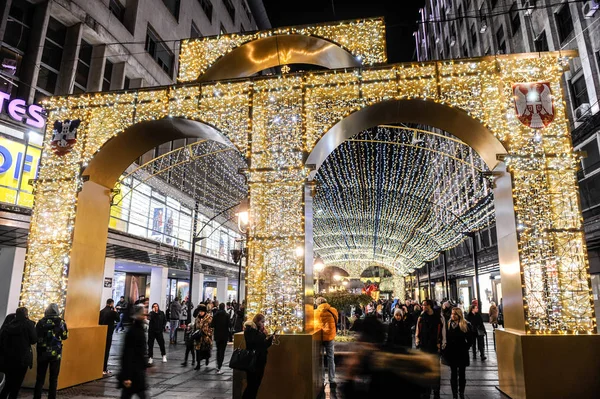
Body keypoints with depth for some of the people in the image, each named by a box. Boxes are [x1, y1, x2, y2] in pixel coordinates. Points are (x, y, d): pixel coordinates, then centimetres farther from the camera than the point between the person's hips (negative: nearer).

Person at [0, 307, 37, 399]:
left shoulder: (8, 324, 7)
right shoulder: (28, 324, -7)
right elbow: (34, 340, -5)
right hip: (22, 358, -5)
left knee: (9, 383, 19)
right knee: (16, 384, 6)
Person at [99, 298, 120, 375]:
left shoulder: (101, 311, 5)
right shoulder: (111, 311, -15)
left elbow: (99, 321, 9)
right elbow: (118, 319, -3)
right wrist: (115, 311, 2)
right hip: (108, 333, -7)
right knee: (106, 351, -2)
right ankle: (104, 369, 0)